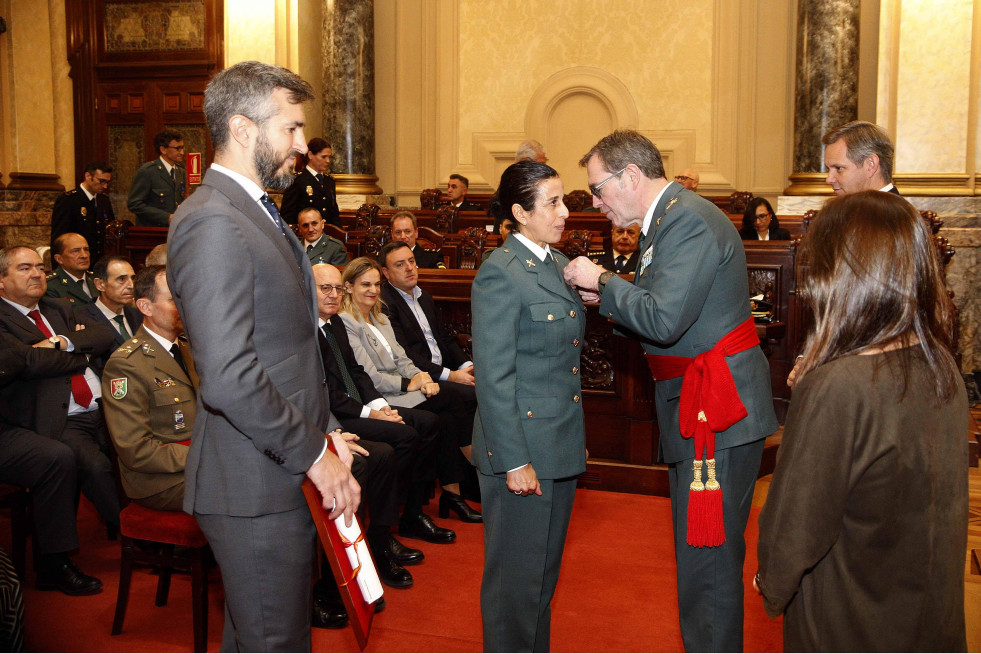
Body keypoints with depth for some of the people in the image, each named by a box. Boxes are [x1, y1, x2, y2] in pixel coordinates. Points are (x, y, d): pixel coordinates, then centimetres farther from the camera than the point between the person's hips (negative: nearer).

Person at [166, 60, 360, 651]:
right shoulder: (213, 224, -19)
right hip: (255, 487, -10)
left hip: (283, 474, 10)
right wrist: (313, 455, -17)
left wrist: (326, 427, 12)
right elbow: (229, 376, -26)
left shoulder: (256, 213, 15)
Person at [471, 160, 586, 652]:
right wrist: (514, 461, -19)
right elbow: (493, 378, -18)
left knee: (546, 569, 20)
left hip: (561, 444, 9)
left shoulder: (559, 263, 10)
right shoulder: (499, 273, -16)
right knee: (516, 575, 5)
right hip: (521, 447, -9)